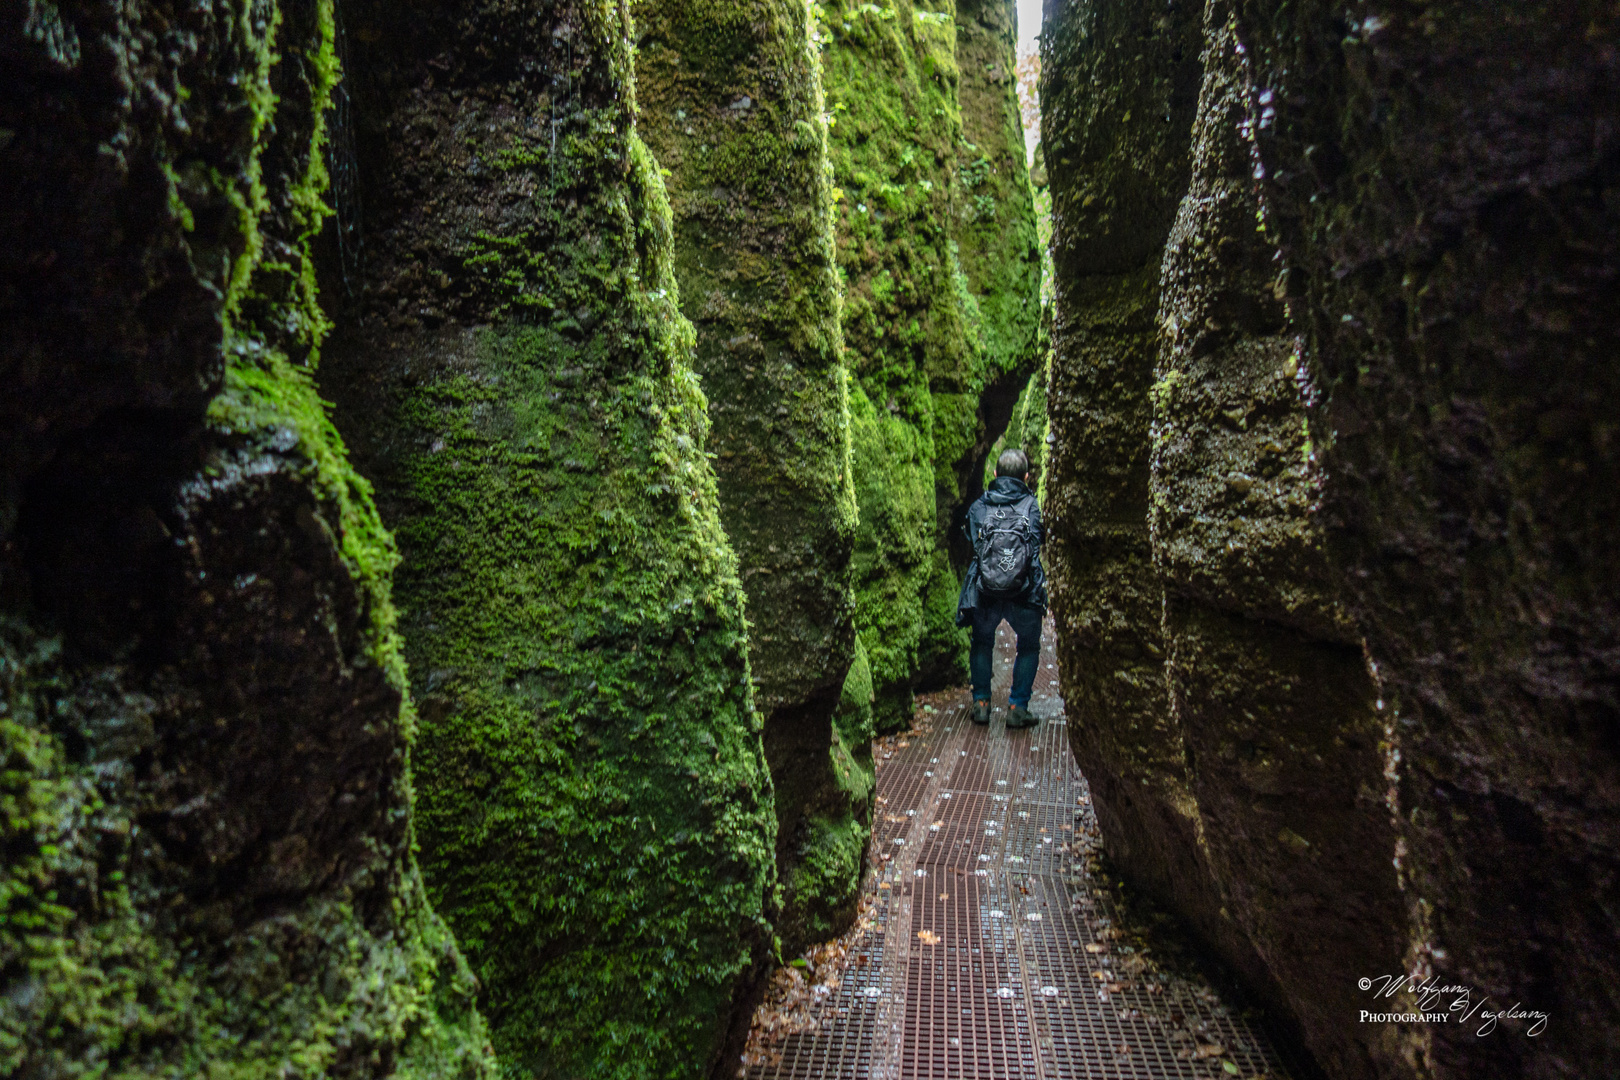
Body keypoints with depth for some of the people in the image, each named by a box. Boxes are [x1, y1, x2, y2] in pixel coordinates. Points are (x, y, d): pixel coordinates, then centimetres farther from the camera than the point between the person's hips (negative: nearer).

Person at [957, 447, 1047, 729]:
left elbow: (968, 543, 15)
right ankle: (1017, 707, 16)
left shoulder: (978, 507, 6)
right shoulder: (1032, 506, 4)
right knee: (1029, 647, 21)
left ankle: (981, 703, 21)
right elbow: (1042, 539, 15)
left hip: (984, 595, 1)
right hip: (1024, 596, -1)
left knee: (982, 643, 25)